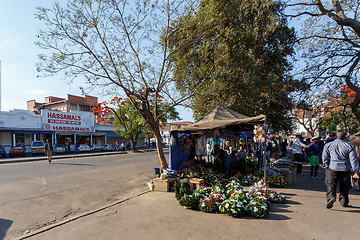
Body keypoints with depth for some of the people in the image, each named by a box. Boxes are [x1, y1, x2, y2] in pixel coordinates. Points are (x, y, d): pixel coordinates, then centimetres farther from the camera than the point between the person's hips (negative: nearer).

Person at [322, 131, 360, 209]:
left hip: (332, 168, -1)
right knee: (344, 187, 16)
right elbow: (354, 160, -2)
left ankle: (331, 196, -20)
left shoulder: (328, 145, 0)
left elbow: (324, 157, -2)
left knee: (330, 184, 3)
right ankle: (344, 202, 25)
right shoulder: (350, 146, 0)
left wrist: (327, 166, 9)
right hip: (345, 169, 1)